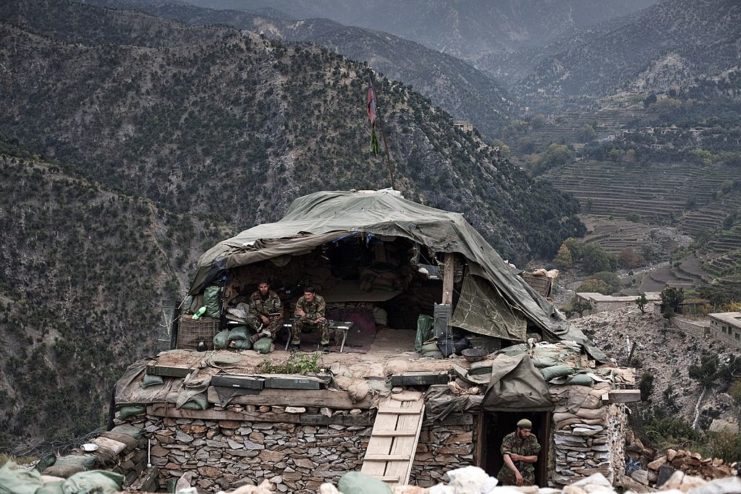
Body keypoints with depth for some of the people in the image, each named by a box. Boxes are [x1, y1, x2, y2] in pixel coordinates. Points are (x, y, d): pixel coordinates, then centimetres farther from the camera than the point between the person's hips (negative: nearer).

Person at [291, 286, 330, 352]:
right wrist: (313, 321, -29)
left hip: (317, 321, -1)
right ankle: (295, 344, -13)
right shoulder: (301, 300, -17)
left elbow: (320, 315, -25)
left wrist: (305, 315, -33)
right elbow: (297, 314, -21)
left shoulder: (320, 299, -22)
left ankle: (325, 345, -25)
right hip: (306, 322, 2)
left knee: (324, 322, -33)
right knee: (296, 323, -27)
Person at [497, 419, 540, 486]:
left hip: (527, 478, 1)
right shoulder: (508, 439, -14)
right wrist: (516, 472, -42)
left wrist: (519, 457, -18)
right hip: (509, 477, -1)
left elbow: (535, 458, -1)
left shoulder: (532, 438, -4)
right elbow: (506, 457, -28)